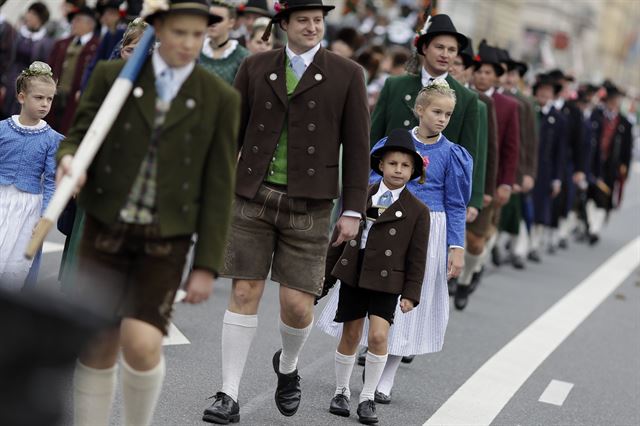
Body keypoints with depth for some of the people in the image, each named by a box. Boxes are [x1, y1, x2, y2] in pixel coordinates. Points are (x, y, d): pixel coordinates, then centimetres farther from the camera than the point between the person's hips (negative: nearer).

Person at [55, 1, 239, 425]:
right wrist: (68, 160, -22)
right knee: (98, 348, 3)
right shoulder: (112, 76, 0)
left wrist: (207, 265, -4)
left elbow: (218, 188, -1)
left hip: (166, 240, -1)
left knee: (141, 345, -15)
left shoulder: (221, 99, -1)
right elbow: (80, 136, 3)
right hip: (107, 228, 1)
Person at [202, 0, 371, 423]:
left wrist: (353, 210, -2)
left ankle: (287, 366, 31)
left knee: (298, 304, -2)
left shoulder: (347, 74, 1)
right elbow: (232, 132, 9)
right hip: (253, 198, 1)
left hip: (309, 205, -1)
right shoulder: (255, 67, 6)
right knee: (244, 293, 0)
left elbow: (356, 146, 1)